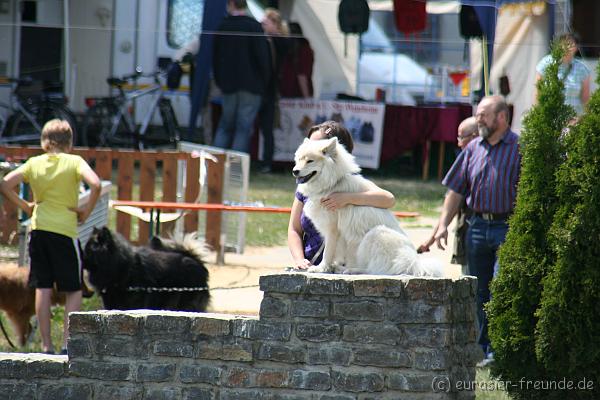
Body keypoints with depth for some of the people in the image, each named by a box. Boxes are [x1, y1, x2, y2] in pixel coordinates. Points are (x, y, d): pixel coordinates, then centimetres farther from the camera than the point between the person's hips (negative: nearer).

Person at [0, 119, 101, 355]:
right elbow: (95, 184, -19)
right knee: (74, 290, 7)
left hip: (38, 229, 3)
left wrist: (25, 206, 9)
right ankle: (68, 341, -4)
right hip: (65, 231, -3)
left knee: (43, 288, 7)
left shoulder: (34, 163, 5)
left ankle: (46, 344, 4)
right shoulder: (74, 162, -3)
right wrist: (87, 210, -6)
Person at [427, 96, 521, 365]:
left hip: (507, 227, -6)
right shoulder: (473, 149, 11)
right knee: (480, 290, 11)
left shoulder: (518, 148, -6)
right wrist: (443, 224, 7)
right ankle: (483, 347, 20)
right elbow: (456, 190, 14)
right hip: (477, 226, 6)